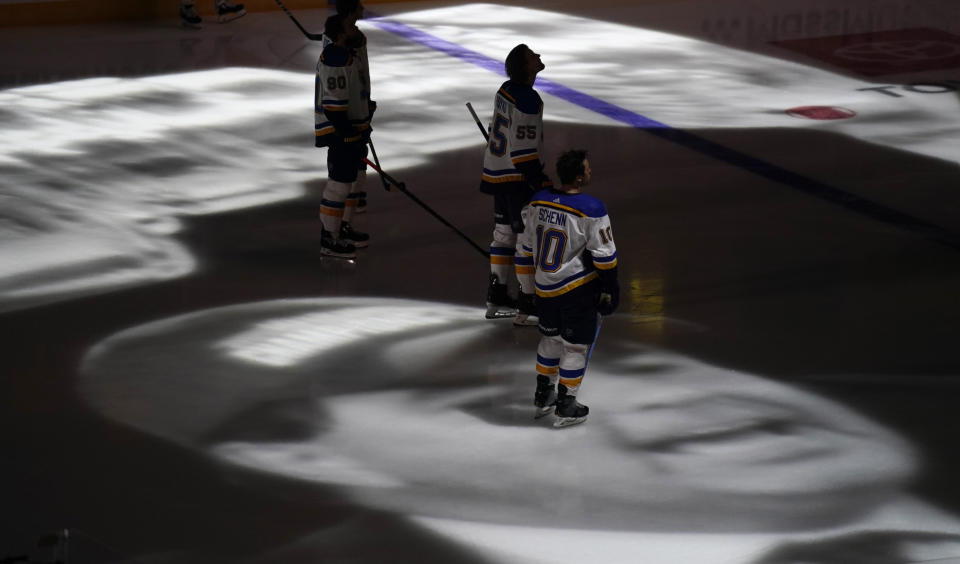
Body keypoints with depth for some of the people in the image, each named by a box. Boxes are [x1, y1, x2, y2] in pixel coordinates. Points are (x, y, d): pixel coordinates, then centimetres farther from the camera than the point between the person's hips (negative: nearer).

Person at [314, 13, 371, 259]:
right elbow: (334, 103, -25)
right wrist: (348, 135, -24)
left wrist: (361, 128, 27)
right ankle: (328, 239, -2)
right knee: (339, 184, -7)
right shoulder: (335, 61, -23)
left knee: (350, 179, 19)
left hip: (352, 128, 11)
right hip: (340, 131, -11)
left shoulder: (345, 55, 11)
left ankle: (343, 228, 32)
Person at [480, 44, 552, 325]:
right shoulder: (527, 101, -23)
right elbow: (524, 150, -24)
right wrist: (543, 185, -20)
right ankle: (526, 307, 1)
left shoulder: (506, 90, 6)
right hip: (518, 178, -10)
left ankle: (496, 298, 26)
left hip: (498, 174, 10)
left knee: (504, 232, 18)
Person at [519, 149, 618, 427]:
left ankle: (543, 395, 35)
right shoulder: (591, 210, -21)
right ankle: (566, 407, 12)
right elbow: (604, 256, -17)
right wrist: (607, 288, -3)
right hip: (577, 288, -6)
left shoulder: (538, 201, -3)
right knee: (575, 346, 6)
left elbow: (529, 245, 9)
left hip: (544, 286, 6)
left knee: (550, 337, 24)